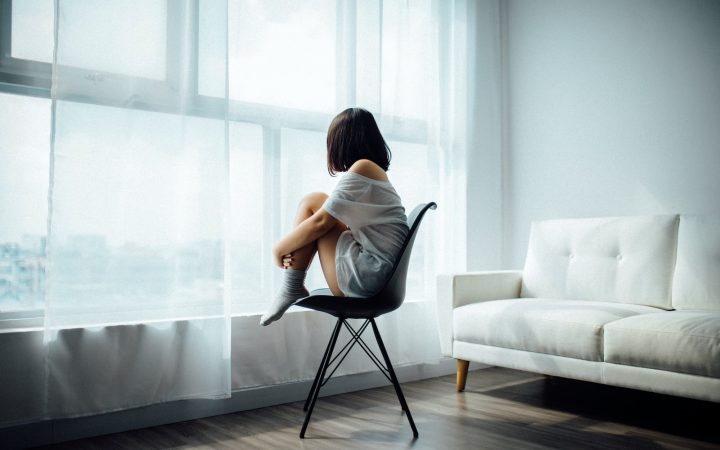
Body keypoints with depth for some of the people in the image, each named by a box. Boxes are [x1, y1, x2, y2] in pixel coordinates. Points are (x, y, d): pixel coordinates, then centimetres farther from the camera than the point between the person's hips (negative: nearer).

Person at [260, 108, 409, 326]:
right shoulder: (377, 171, 19)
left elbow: (321, 222, -11)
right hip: (381, 279, 10)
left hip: (365, 275, -10)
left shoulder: (362, 167, -9)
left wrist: (280, 248, 3)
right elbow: (334, 223, 17)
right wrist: (293, 248, 7)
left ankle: (290, 289, 1)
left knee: (312, 202, -2)